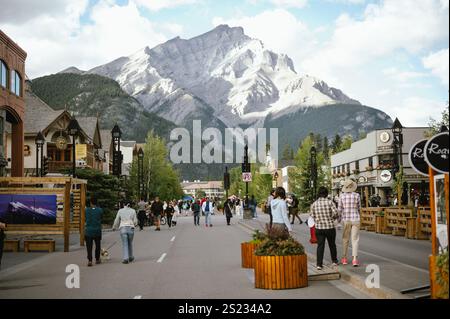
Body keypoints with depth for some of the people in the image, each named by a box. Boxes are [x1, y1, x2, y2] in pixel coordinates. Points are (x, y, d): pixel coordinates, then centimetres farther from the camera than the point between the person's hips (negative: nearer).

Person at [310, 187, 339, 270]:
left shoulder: (314, 204, -1)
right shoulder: (329, 202, -9)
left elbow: (312, 216, 1)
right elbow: (336, 213, -17)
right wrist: (332, 218, 4)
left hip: (319, 228, 1)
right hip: (330, 227, -1)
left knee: (320, 246, 5)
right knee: (332, 244, 17)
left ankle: (319, 264, -2)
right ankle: (334, 261, 32)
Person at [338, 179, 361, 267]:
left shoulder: (342, 196, -5)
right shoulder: (357, 195, -6)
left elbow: (339, 209, -2)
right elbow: (359, 208, 5)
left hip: (345, 220, 1)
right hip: (355, 219, -1)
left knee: (345, 239, 15)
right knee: (355, 240, 0)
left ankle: (344, 258, 19)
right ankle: (355, 259, -11)